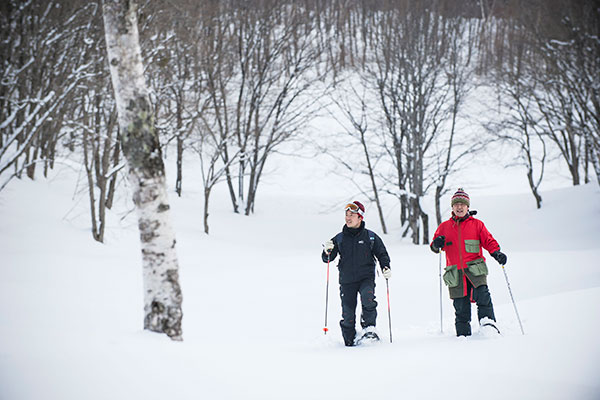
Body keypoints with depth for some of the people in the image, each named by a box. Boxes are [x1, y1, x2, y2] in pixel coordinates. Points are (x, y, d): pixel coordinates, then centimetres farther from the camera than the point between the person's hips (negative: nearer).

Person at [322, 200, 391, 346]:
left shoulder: (370, 236, 3)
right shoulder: (339, 239, 6)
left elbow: (382, 254, 11)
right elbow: (327, 258, 8)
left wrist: (386, 267, -6)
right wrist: (327, 251, -13)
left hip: (366, 278, -1)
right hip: (347, 281, 2)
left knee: (368, 298, -31)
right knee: (348, 314, -1)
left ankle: (369, 327, -17)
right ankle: (350, 341, 15)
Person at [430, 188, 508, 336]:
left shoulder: (476, 224, 10)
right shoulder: (444, 227, 14)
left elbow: (489, 241, 7)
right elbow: (434, 246, 17)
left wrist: (497, 253, -11)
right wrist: (436, 245, -7)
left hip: (475, 269, -1)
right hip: (455, 273, 1)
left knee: (482, 294, -26)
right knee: (461, 307, 1)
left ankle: (487, 320, -23)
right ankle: (463, 334, 7)